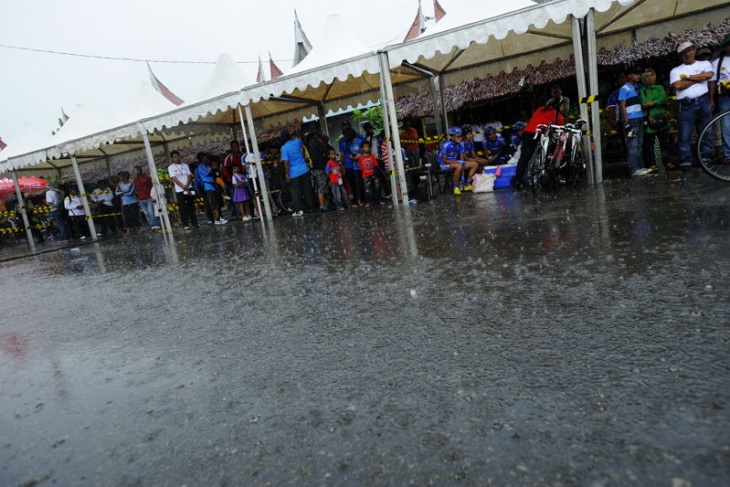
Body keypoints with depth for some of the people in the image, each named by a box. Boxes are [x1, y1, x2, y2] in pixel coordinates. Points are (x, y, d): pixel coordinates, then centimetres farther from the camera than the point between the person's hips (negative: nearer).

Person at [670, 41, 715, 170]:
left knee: (706, 132, 5)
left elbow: (709, 75, -6)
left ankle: (706, 158, 11)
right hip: (685, 105, -2)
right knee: (685, 135, -5)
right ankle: (685, 161, -2)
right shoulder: (676, 70, 10)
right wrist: (698, 78, -1)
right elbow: (677, 85, -7)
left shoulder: (704, 64, 15)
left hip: (703, 102, 2)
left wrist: (688, 77, -3)